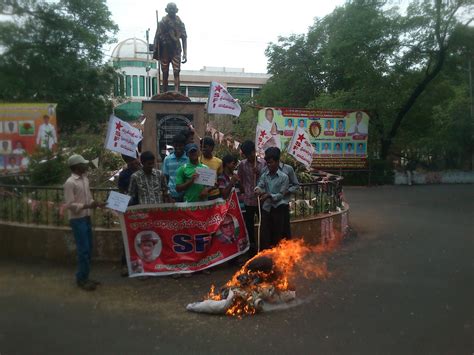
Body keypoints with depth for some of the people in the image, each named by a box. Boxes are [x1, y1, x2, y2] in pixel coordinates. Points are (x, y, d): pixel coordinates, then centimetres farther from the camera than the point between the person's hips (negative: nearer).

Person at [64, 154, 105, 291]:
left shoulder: (85, 179, 10)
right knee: (83, 250, -4)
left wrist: (97, 204, 0)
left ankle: (85, 277, 23)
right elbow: (69, 205, -17)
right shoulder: (70, 183, -14)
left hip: (86, 218, 8)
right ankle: (81, 279, 8)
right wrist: (87, 206, -24)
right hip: (77, 220, -8)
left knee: (88, 249, 12)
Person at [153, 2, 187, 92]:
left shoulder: (180, 23, 5)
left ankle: (177, 92, -18)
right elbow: (157, 37, 3)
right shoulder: (162, 22, 2)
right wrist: (156, 51, -2)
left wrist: (185, 54, -3)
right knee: (165, 73, 5)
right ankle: (165, 93, 13)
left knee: (176, 72, -11)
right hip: (165, 51, 0)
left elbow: (184, 38, 5)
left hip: (176, 51, 0)